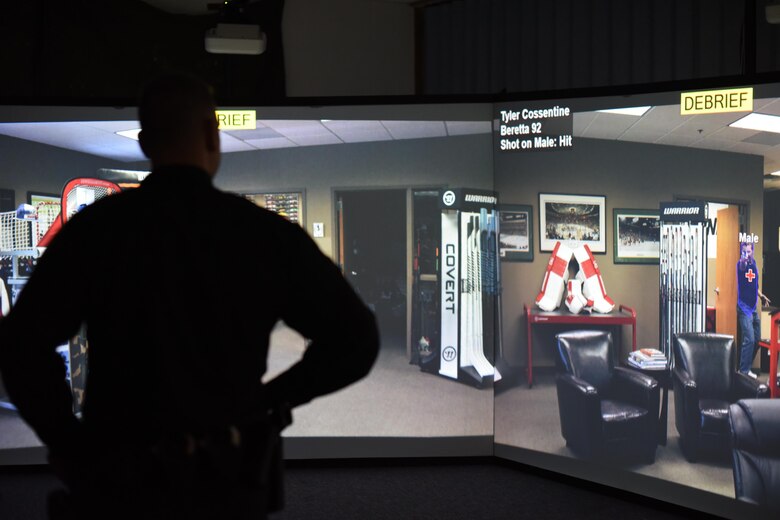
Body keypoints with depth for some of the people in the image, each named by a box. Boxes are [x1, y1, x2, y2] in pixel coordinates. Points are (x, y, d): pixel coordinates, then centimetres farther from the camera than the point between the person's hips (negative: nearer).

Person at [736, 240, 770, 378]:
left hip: (754, 307, 7)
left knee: (756, 340, 11)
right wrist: (743, 261, -58)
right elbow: (741, 267, -37)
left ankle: (746, 367, 23)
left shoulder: (754, 264, 9)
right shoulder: (741, 264, -10)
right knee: (749, 340, -12)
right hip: (744, 308, -7)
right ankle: (743, 371, -4)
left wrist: (761, 296, 9)